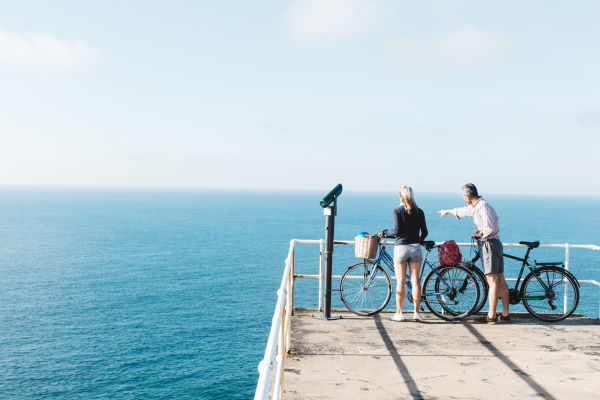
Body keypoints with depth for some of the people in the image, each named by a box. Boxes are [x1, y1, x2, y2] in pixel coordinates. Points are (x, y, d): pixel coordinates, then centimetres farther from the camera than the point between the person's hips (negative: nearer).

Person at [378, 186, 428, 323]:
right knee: (415, 280, 5)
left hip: (401, 247, -3)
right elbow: (424, 232, 5)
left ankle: (399, 313, 8)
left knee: (400, 282, 3)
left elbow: (397, 230, -14)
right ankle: (416, 312, 4)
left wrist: (384, 232, 3)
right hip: (416, 248, 3)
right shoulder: (419, 212, 6)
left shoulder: (397, 211, -5)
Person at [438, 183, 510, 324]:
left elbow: (490, 228, -23)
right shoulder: (476, 207, 17)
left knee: (492, 281, -9)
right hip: (495, 244, 10)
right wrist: (448, 211, 52)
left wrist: (479, 234, -7)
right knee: (500, 280, 8)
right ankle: (505, 314, 11)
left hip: (489, 244, -10)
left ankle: (491, 316, -8)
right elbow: (464, 210, 38)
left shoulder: (483, 206, -14)